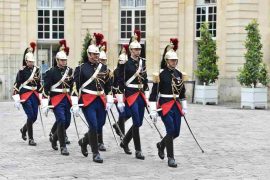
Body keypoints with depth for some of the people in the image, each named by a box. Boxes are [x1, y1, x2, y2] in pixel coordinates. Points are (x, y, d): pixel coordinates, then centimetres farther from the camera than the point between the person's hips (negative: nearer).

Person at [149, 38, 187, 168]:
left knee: (176, 132, 7)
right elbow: (153, 94, -10)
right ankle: (170, 158, -3)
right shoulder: (160, 75, -9)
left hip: (176, 106, 6)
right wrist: (153, 110, -14)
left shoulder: (179, 74, 9)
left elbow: (182, 92, 20)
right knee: (171, 130, -12)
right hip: (165, 106, -6)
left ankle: (161, 145, 36)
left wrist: (184, 107, 19)